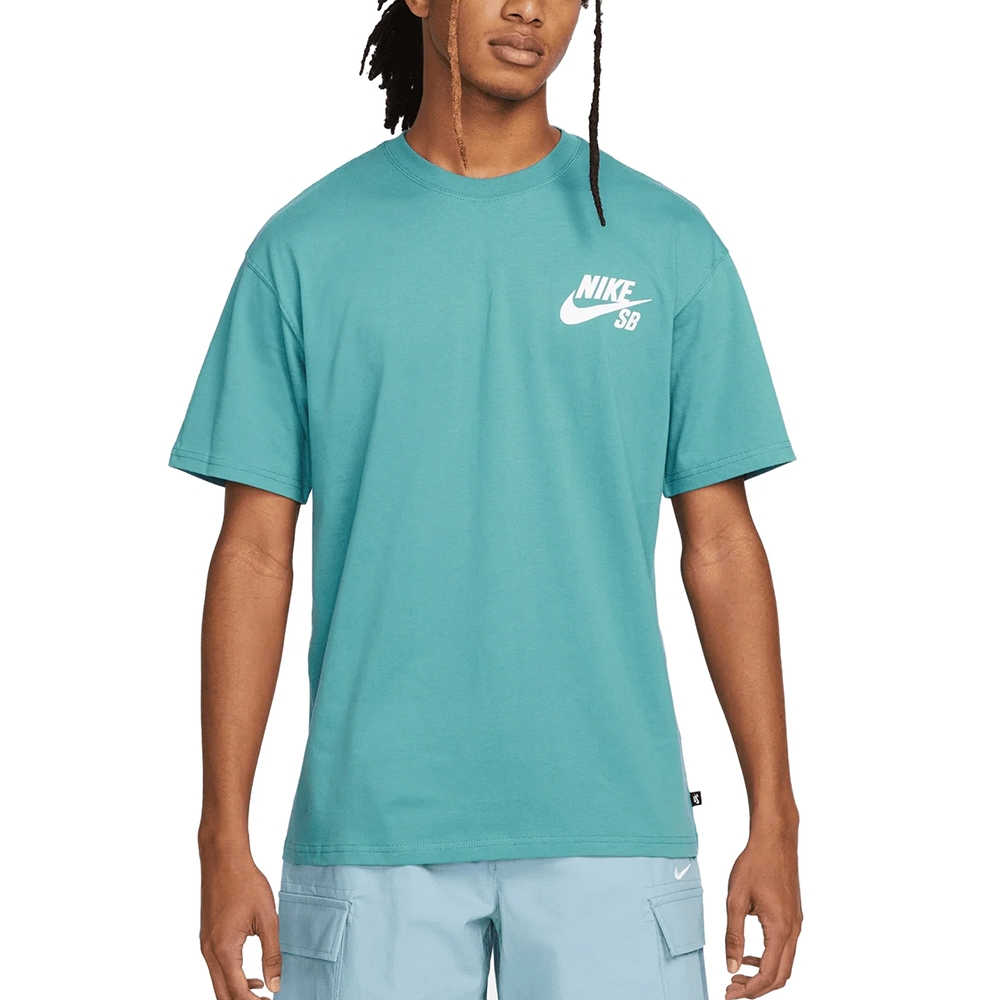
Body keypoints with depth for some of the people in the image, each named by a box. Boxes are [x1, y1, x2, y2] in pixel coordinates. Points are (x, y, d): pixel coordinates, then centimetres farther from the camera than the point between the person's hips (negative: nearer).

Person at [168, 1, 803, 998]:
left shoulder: (667, 241, 5)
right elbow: (256, 553, 3)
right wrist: (225, 840, -2)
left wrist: (774, 818, 2)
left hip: (609, 832, 0)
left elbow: (719, 547, 6)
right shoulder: (306, 247, 3)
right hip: (372, 831, 0)